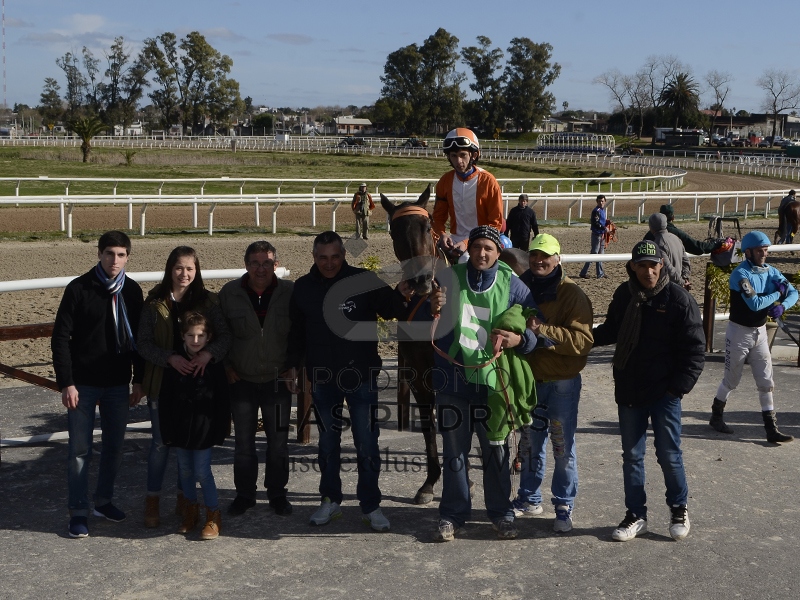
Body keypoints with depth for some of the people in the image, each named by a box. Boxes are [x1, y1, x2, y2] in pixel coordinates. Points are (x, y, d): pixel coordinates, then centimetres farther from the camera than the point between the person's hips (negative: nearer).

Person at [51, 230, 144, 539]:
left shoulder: (132, 291, 3)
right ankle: (78, 511, 12)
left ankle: (103, 500, 28)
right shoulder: (79, 289, -9)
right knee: (80, 450, 1)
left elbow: (139, 338, 9)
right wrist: (66, 383, -14)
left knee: (114, 446, 12)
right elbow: (60, 338, -9)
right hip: (83, 383, -4)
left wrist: (138, 380, 6)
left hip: (118, 383, 4)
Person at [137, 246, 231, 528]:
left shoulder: (207, 301, -1)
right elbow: (143, 343, -6)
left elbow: (224, 335, -5)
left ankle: (184, 499, 26)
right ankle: (152, 502, 19)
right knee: (161, 442, 5)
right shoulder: (154, 303, -3)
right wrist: (170, 358, -21)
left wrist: (208, 353, -25)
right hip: (163, 382, -1)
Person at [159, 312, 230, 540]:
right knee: (185, 471, 12)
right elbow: (165, 400, 1)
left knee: (202, 471, -4)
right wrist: (167, 431, -1)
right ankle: (191, 510, 29)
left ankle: (213, 516, 9)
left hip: (204, 430, -3)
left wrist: (221, 431, -5)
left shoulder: (215, 365, -7)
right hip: (181, 428, 3)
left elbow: (223, 402, -3)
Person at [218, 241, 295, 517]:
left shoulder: (290, 293, -6)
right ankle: (244, 494, 23)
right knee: (243, 442, 9)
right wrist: (226, 367, 1)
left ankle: (277, 494, 24)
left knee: (278, 442, 9)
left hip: (278, 381, 0)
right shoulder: (229, 293, -4)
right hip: (241, 381, 1)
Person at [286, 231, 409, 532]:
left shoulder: (365, 281, -9)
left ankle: (371, 506, 12)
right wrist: (293, 365, 11)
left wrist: (401, 296, -24)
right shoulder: (303, 287, 1)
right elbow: (296, 331, 12)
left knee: (367, 444, 1)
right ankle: (330, 501, 25)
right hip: (322, 378, 3)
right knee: (327, 442, 13)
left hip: (361, 375, -3)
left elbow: (397, 311, -4)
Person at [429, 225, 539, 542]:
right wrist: (433, 310, -14)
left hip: (493, 379, -1)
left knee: (495, 450, 10)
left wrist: (519, 340, -18)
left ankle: (501, 513, 24)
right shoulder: (450, 277, -1)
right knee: (454, 451, 8)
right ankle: (453, 514, 20)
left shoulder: (511, 284, -2)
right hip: (452, 377, 1)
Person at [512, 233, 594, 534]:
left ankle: (564, 506, 14)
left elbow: (582, 340, -20)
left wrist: (544, 332, -29)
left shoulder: (571, 293, -11)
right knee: (529, 443, 15)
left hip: (562, 382, -5)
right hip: (528, 378, 5)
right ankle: (529, 499, 30)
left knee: (563, 445, 2)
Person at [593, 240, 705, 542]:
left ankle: (679, 509, 28)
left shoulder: (678, 299, -11)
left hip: (664, 392, -4)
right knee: (632, 455, 10)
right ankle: (636, 515, 23)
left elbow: (695, 348, -9)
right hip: (628, 392, 4)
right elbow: (611, 331, 18)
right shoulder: (624, 295, 2)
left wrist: (681, 385, -15)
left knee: (669, 454, 5)